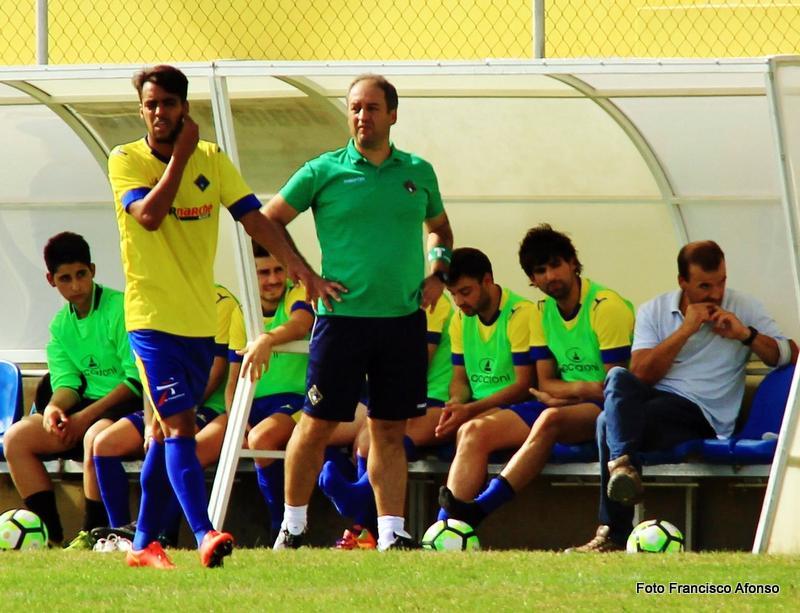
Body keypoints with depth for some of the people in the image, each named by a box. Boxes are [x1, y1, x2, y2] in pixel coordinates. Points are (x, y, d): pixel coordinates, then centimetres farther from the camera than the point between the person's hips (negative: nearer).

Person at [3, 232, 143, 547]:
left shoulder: (120, 309, -13)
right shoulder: (60, 325, 10)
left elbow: (137, 380, -18)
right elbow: (66, 381, 5)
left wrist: (85, 416, -21)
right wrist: (54, 407, -20)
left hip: (130, 403, -8)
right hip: (92, 405, 8)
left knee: (95, 436, -39)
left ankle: (92, 534, -26)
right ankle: (52, 535, -10)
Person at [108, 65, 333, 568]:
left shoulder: (212, 160, 6)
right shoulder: (125, 161, -5)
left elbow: (255, 219, 2)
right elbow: (149, 214, -21)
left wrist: (301, 268, -8)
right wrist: (179, 156, -15)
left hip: (200, 318, 5)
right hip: (153, 315, -5)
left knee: (167, 430, 11)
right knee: (178, 425, -15)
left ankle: (145, 542, 18)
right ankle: (204, 535, -23)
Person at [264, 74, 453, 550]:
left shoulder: (418, 172, 10)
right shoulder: (324, 172, 0)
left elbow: (439, 226, 27)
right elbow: (268, 223, 5)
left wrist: (438, 273, 10)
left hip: (404, 319, 3)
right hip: (343, 315, -3)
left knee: (390, 430, 4)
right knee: (318, 425, 0)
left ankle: (392, 533, 5)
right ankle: (293, 525, 13)